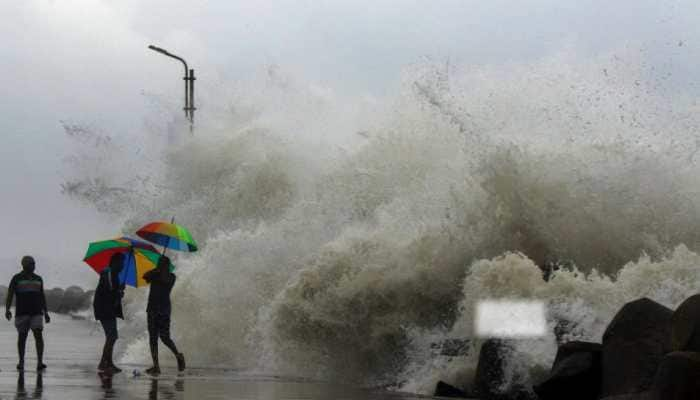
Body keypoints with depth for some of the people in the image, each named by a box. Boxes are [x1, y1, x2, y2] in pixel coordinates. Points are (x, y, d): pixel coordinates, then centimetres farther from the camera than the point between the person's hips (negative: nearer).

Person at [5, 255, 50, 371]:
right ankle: (21, 362, 18)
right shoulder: (17, 279, 1)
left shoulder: (38, 279, 13)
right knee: (22, 336, 4)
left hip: (36, 312, 2)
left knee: (38, 334, -13)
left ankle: (40, 362, -19)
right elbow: (9, 295, -4)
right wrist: (7, 310, -18)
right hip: (21, 312, -2)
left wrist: (46, 312, 14)